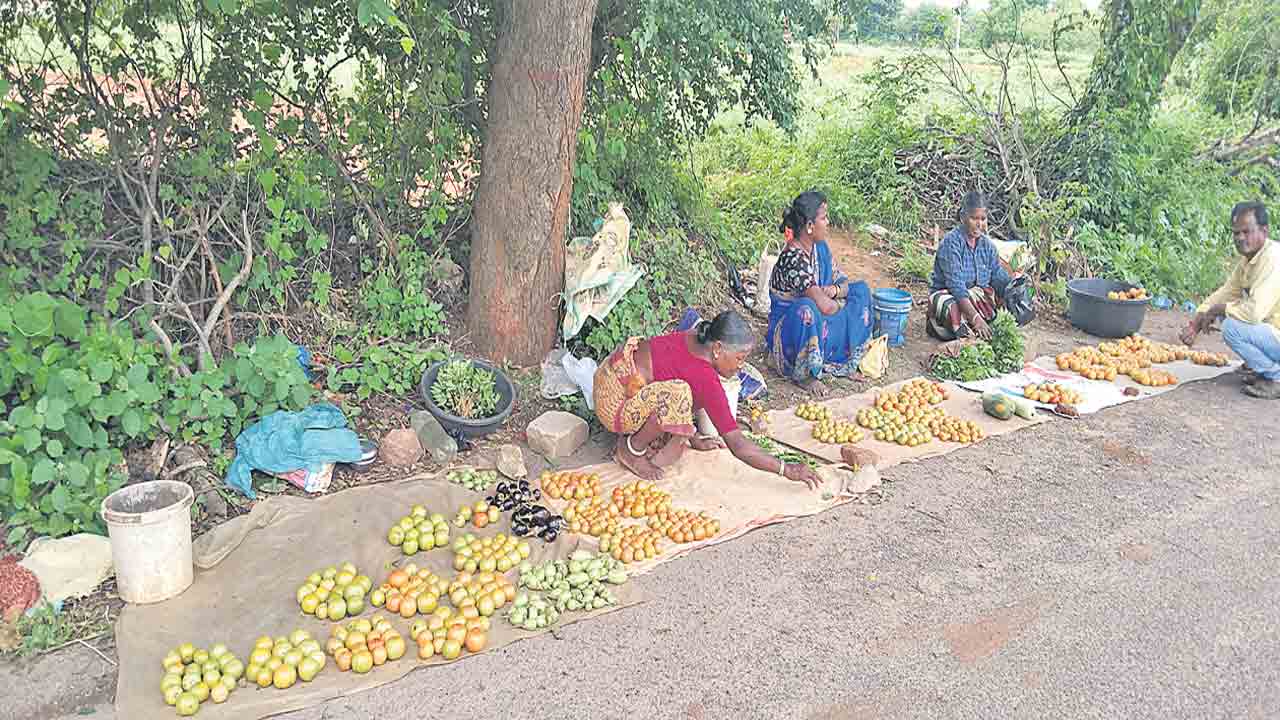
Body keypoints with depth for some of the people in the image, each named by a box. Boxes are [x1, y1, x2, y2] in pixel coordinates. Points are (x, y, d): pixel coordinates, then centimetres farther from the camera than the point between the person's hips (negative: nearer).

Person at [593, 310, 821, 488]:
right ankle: (631, 450, -9)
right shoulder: (706, 379, -26)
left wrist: (694, 440, 13)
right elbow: (738, 446, -24)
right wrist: (787, 470, -18)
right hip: (613, 404, -9)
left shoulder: (695, 338, -5)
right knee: (677, 394, -33)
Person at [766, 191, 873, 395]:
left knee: (861, 289, 4)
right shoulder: (793, 259, -29)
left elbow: (843, 281, 7)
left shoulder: (820, 247, -1)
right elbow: (824, 306, -34)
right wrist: (840, 303, -11)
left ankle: (847, 362, 6)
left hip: (818, 325, 9)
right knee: (806, 309, -40)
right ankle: (802, 375, -18)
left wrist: (835, 290, -17)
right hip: (788, 327, -9)